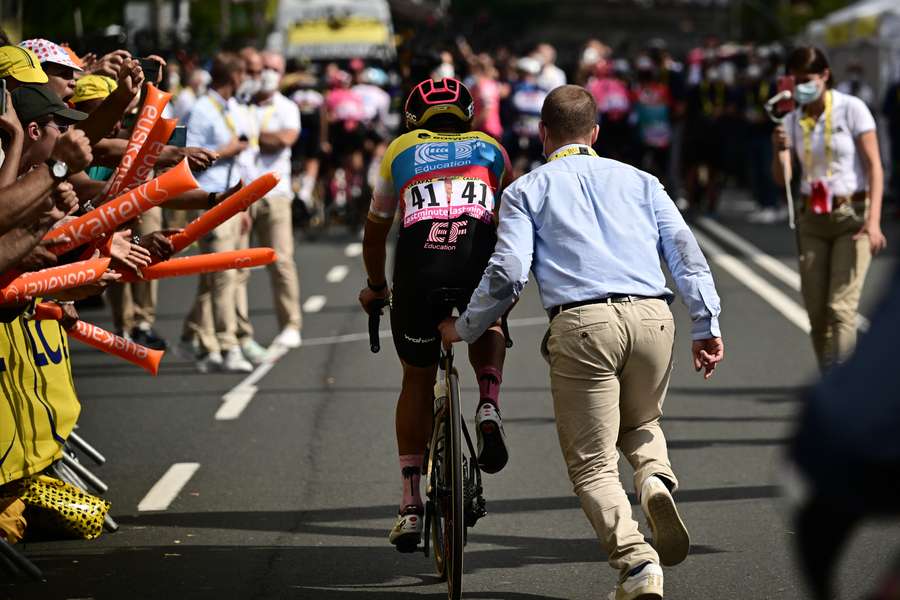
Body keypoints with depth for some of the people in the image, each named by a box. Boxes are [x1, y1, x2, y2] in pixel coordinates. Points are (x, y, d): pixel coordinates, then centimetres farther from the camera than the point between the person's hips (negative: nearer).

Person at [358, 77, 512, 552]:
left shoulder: (400, 151, 29)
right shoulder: (490, 149, 29)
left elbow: (375, 233, 39)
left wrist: (375, 288, 55)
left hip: (419, 269, 0)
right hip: (482, 264, 0)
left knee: (417, 380, 22)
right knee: (487, 330, 36)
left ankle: (411, 506, 18)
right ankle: (489, 412, 7)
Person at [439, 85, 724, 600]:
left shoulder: (527, 190, 14)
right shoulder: (638, 180, 22)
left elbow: (507, 274, 3)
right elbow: (686, 252, 11)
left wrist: (464, 329, 16)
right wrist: (707, 325, 8)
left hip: (582, 324, -3)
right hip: (652, 317, 3)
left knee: (593, 463, 4)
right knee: (641, 423, 28)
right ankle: (657, 479, -5)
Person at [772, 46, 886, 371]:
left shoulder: (851, 109, -7)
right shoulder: (792, 121, 6)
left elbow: (874, 166, -9)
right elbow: (782, 179, -1)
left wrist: (873, 221, -19)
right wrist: (780, 150, -22)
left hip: (853, 214, -5)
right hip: (812, 219, 5)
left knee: (841, 307, -14)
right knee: (816, 311, 3)